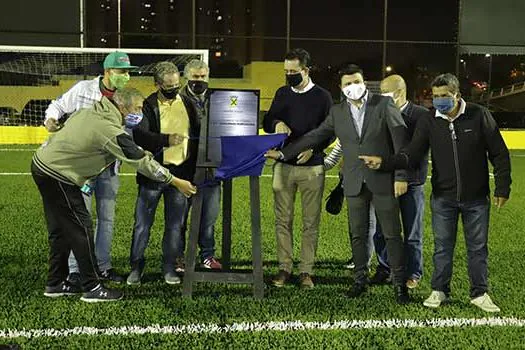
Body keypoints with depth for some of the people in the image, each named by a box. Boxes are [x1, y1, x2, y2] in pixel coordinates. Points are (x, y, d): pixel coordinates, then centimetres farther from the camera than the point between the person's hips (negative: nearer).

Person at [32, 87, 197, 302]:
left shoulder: (92, 113, 6)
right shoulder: (110, 131, -22)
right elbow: (141, 163, -19)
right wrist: (177, 182, -12)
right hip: (57, 175, -10)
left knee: (60, 228, 16)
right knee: (81, 228, -4)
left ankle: (56, 284, 26)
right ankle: (92, 288, 2)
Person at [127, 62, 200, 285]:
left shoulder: (187, 104, 7)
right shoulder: (148, 106, -5)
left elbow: (197, 135, 13)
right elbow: (139, 135, -19)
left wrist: (193, 169, 2)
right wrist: (166, 139, -31)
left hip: (180, 172, 3)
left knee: (175, 224, 8)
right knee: (143, 222, 3)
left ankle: (169, 267, 19)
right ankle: (136, 267, 16)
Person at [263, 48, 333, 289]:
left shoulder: (322, 96, 1)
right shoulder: (282, 93, 11)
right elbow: (266, 123, 13)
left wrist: (313, 147, -17)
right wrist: (277, 123, -10)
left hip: (312, 167, -3)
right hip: (283, 165, 3)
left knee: (310, 222, 1)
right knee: (283, 220, 5)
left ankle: (306, 271, 8)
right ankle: (284, 268, 13)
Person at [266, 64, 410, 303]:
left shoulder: (384, 104, -2)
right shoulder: (337, 112, 8)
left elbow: (400, 139, -5)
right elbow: (315, 136, 9)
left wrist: (401, 176, -11)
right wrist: (283, 153, 3)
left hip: (383, 180, -3)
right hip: (355, 183, 3)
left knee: (392, 234, 2)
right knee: (358, 235, 10)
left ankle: (399, 283, 11)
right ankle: (360, 280, 22)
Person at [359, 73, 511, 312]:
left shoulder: (479, 116, -8)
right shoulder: (429, 122, -4)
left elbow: (499, 154, -3)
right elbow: (412, 156, -8)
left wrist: (502, 188, -5)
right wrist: (383, 163, -24)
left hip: (476, 198, -1)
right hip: (443, 197, 1)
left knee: (477, 247, 9)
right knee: (442, 246, 9)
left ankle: (480, 293, 22)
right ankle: (439, 291, 24)